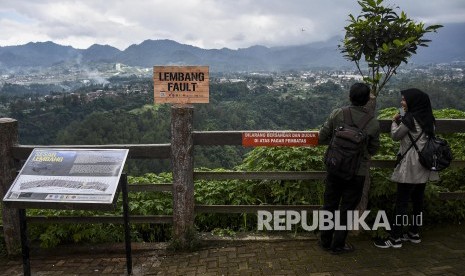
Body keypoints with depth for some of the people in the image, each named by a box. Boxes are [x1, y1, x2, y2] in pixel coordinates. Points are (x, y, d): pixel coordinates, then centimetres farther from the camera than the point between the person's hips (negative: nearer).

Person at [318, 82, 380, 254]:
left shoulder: (337, 114, -11)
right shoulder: (373, 124, -10)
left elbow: (322, 138, -6)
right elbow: (373, 150, 2)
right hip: (358, 171, -1)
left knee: (329, 205, 15)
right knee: (347, 208, 11)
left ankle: (325, 241, 27)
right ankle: (338, 245, 21)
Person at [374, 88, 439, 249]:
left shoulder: (410, 118, -14)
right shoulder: (428, 119, 10)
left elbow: (395, 136, -5)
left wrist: (395, 121, 10)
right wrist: (400, 121, 11)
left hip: (410, 167, -8)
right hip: (424, 166, 9)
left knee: (401, 202, -4)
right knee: (418, 200, 15)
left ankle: (395, 238, 0)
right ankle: (414, 233, 25)